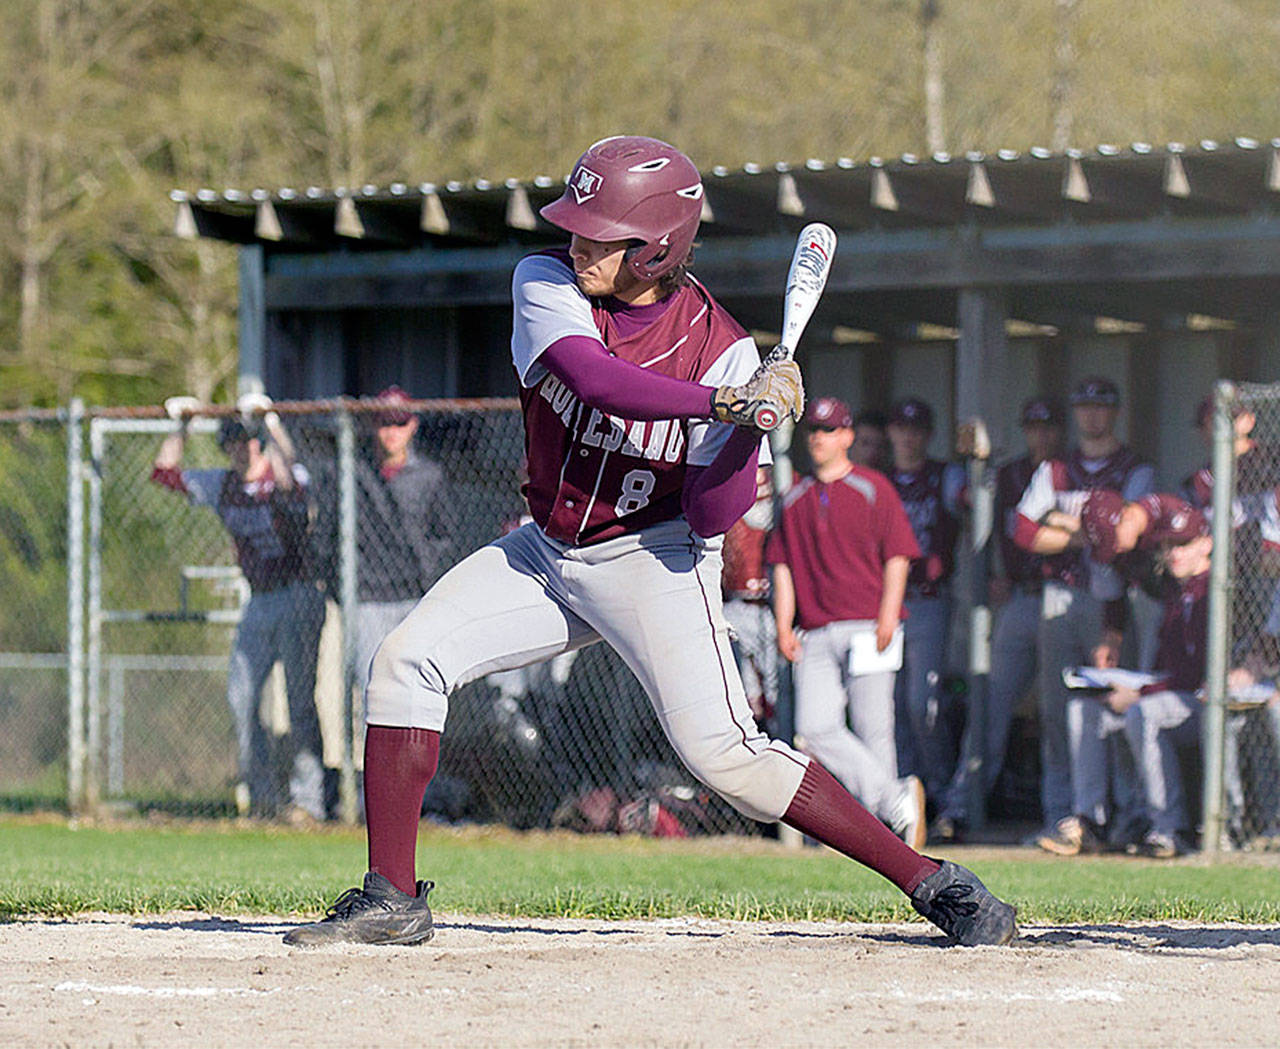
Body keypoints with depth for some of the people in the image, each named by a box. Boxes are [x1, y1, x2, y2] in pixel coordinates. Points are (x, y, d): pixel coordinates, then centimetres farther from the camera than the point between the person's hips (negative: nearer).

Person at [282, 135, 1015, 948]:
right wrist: (727, 402, -43)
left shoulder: (723, 349, -18)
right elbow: (593, 377, -33)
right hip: (549, 549, 4)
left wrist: (750, 431, -36)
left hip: (653, 561, -4)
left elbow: (711, 517, -19)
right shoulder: (547, 284, -12)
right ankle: (393, 899, 0)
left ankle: (934, 884, -10)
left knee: (723, 751, -16)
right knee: (407, 663, -9)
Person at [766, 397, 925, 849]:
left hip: (867, 627, -4)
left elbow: (897, 557, 0)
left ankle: (883, 832, 0)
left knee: (873, 731, -7)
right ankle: (897, 802, -12)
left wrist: (888, 616, -12)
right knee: (816, 729, -13)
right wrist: (784, 625, 6)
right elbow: (783, 565, 18)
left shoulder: (873, 489, 5)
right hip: (815, 635, 4)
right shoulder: (795, 499, 18)